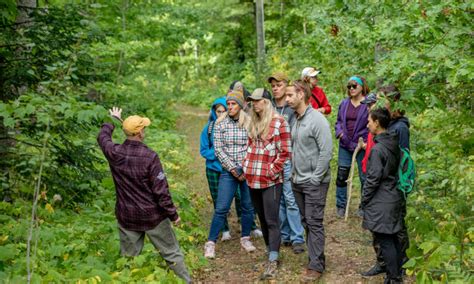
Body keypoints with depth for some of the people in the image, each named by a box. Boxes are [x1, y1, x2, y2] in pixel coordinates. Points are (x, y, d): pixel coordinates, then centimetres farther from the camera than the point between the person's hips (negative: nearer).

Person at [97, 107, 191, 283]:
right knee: (171, 253, 11)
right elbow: (161, 190, -18)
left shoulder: (114, 153, -9)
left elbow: (102, 137, 16)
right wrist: (173, 214, -6)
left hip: (127, 216, 4)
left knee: (128, 258, 15)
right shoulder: (150, 156, -21)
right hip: (152, 215, -4)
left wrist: (113, 120, 34)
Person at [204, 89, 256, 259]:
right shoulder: (220, 125, 0)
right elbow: (218, 150, -4)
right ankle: (211, 243, 5)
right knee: (221, 208, -4)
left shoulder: (250, 123, 1)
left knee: (248, 207, 9)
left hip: (248, 172, 1)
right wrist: (234, 170, -10)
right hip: (229, 173, -1)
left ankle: (245, 238, 26)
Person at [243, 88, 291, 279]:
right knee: (262, 218, 13)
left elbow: (285, 152, -10)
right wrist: (246, 166, 10)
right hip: (253, 179, 7)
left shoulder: (279, 122, -9)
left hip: (270, 180, -7)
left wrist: (272, 171, -11)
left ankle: (273, 262, -4)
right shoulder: (253, 122, 13)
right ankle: (271, 250, 26)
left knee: (271, 220, -5)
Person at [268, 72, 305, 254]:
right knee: (278, 199, 11)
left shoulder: (293, 109, -5)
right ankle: (284, 235, 22)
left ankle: (297, 238, 1)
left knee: (291, 199, -6)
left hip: (288, 159, -5)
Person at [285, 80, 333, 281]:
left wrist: (315, 178, -17)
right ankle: (315, 257, 23)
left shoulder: (317, 120, -15)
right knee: (306, 222, 13)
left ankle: (316, 265, 5)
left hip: (314, 183, -8)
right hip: (298, 181, 8)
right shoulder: (295, 120, 9)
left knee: (314, 223, -3)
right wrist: (294, 173, 10)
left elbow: (326, 152, -18)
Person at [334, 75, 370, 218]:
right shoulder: (344, 103, 9)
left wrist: (366, 141, -16)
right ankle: (341, 206, 18)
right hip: (345, 145, 4)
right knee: (341, 176, 6)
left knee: (365, 177, 6)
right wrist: (339, 132, -3)